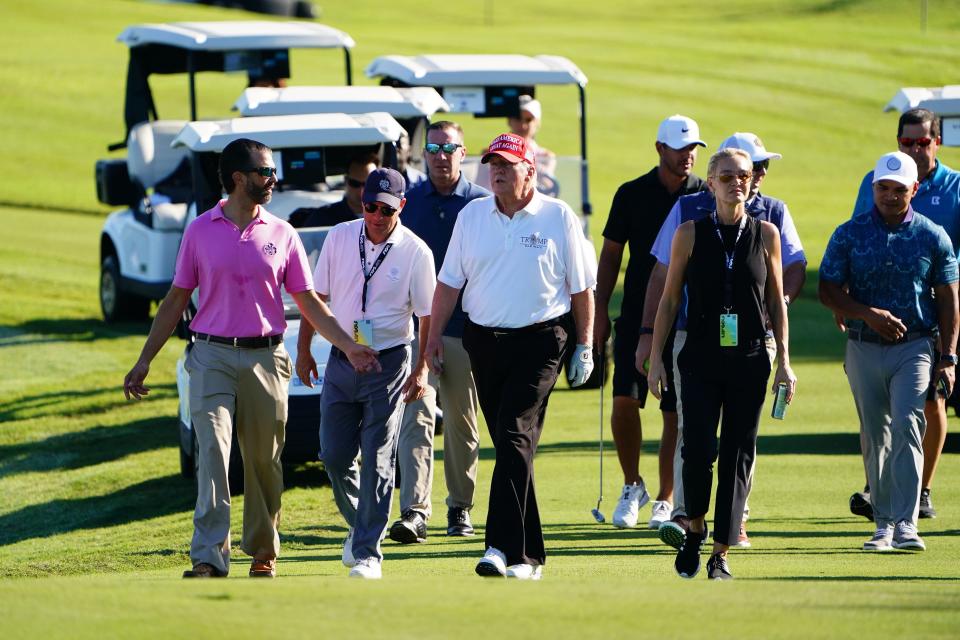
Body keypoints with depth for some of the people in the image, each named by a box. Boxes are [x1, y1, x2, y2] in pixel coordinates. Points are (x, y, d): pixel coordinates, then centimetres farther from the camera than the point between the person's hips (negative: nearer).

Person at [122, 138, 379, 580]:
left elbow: (309, 303, 10)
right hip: (212, 356, -2)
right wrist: (145, 360, 6)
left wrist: (347, 345, 0)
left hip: (265, 357, 2)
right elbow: (176, 300, 9)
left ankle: (263, 552, 21)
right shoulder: (200, 232, 4)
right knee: (213, 451, -14)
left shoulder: (282, 235, 7)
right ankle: (209, 558, -19)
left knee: (263, 460, 6)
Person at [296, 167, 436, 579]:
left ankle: (367, 553, -2)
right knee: (335, 455, 5)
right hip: (341, 361, 4)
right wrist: (303, 350, 9)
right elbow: (316, 297, 10)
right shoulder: (339, 238, 2)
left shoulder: (415, 252, -7)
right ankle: (359, 525, 29)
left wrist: (421, 370, -11)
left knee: (377, 461, -5)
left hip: (389, 364, -3)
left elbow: (427, 315, -4)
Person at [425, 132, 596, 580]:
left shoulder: (558, 217, -1)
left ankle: (503, 547, -24)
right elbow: (449, 282, 13)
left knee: (515, 437, -17)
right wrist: (434, 337, 7)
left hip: (539, 341, -5)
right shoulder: (471, 216, 10)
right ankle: (529, 554, 12)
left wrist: (584, 346, 1)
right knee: (507, 443, 7)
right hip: (484, 341, 5)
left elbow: (581, 286, 3)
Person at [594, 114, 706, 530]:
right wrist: (600, 310, 3)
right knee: (625, 399, -10)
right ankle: (632, 486, 10)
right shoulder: (632, 194, 4)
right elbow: (611, 254, 9)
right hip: (637, 316, 1)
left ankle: (665, 500, 9)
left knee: (676, 412, -1)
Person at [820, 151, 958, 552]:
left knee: (906, 426, -16)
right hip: (864, 349, 2)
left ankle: (906, 525, -19)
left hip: (915, 347, -2)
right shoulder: (849, 234, 4)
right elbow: (829, 291, 2)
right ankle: (884, 523, 15)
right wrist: (869, 315, -14)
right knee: (875, 436, 7)